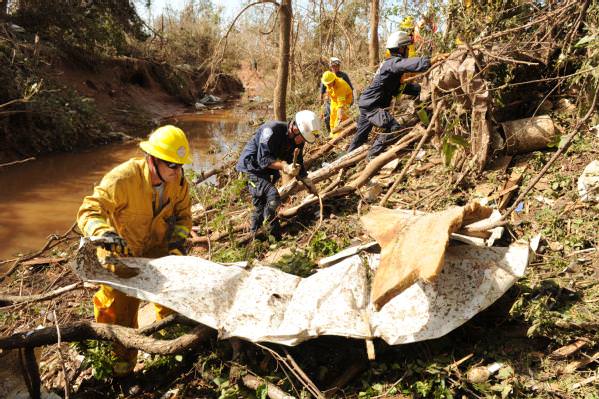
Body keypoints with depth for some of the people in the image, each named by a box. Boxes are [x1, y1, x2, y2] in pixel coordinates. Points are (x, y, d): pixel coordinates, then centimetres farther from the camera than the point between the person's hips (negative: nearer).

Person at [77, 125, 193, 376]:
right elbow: (89, 211, -35)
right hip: (121, 253, -4)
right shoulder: (122, 178, -33)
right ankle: (124, 357, 29)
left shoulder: (178, 181, -16)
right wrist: (105, 234, -55)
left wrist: (178, 238, -21)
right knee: (118, 306, 7)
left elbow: (183, 214, -2)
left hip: (158, 251, 4)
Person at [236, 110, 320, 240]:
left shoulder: (297, 141, -6)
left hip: (267, 171, 8)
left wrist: (307, 181, -4)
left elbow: (297, 162, 7)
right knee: (273, 197, -23)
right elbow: (263, 159, -31)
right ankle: (274, 237, -13)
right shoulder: (271, 130, -30)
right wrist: (284, 167, -41)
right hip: (252, 166, -8)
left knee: (260, 204, 16)